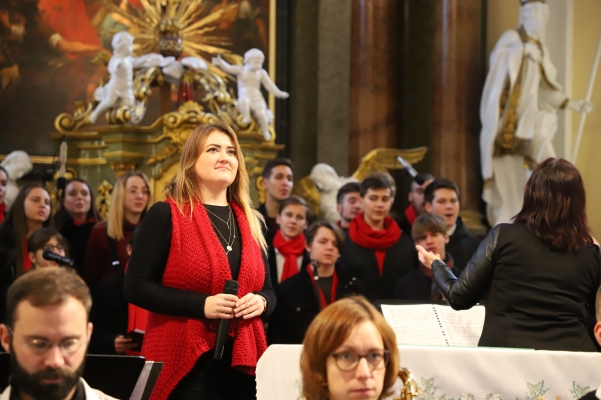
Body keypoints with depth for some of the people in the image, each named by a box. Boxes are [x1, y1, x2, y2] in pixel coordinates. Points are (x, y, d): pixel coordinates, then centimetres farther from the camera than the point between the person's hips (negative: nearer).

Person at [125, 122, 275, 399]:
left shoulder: (249, 222, 14)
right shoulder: (166, 215, -3)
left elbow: (268, 289, 19)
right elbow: (136, 286, -9)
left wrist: (261, 302, -6)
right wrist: (201, 305, -19)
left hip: (242, 363, 5)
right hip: (185, 363, -5)